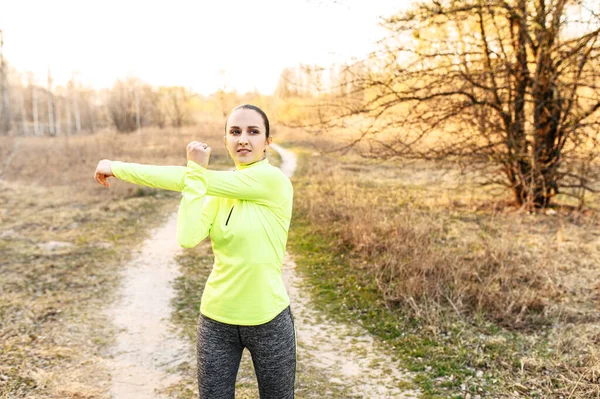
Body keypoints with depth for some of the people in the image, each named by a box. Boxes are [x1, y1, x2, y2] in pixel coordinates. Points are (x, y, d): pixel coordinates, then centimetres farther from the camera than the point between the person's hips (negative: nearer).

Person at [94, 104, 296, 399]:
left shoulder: (273, 180, -17)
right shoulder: (219, 189, 2)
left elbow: (186, 180, -19)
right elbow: (187, 239, -16)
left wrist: (118, 167, -11)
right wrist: (196, 170, -18)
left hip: (268, 321, -4)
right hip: (217, 318, 4)